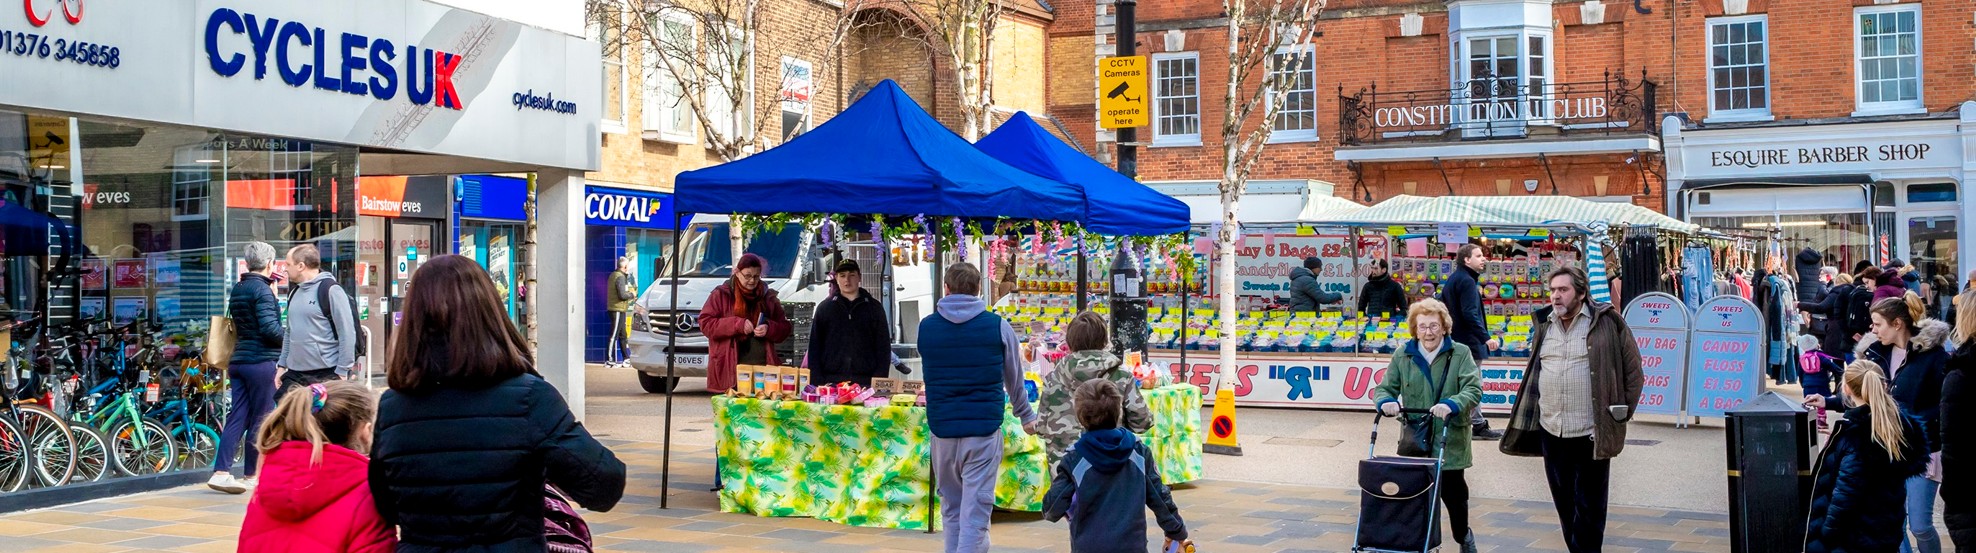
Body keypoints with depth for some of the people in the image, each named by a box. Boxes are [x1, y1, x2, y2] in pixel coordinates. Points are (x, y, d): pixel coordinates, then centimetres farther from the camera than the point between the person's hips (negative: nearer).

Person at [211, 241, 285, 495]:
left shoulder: (238, 289, 15)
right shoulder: (262, 289, -12)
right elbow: (270, 328, -20)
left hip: (238, 360, 8)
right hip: (261, 360, -8)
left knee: (237, 416, 6)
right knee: (260, 419, 1)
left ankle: (221, 472, -3)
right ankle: (251, 476, 7)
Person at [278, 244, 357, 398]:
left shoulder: (331, 290, -9)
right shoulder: (295, 293, 16)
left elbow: (347, 333, -13)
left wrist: (342, 372, -15)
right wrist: (282, 365, 18)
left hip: (326, 375, -7)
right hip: (294, 375, 8)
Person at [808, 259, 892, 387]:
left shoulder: (874, 307, 10)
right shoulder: (824, 307, 12)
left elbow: (883, 347, 8)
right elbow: (815, 346, 9)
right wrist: (817, 382, -2)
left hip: (865, 382, 0)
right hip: (831, 381, 0)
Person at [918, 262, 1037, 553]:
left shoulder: (925, 327, 2)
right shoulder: (998, 327, -1)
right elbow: (1014, 379, 12)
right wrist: (1026, 414, 30)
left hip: (942, 430, 2)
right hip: (984, 430, -2)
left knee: (951, 508, 17)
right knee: (975, 512, -3)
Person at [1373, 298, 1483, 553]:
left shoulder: (1460, 354, 0)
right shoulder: (1403, 356, 8)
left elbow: (1473, 389, -10)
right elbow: (1384, 388, 9)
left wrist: (1451, 405, -29)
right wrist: (1387, 402, -15)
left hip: (1450, 442, -1)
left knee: (1453, 492, 7)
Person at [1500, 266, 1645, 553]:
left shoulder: (1606, 322, -6)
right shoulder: (1544, 324, 9)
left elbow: (1632, 370, -2)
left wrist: (1622, 413, -3)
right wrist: (1525, 413, 15)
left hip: (1591, 434, -5)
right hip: (1551, 432, 5)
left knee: (1588, 506, 1)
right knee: (1564, 503, 13)